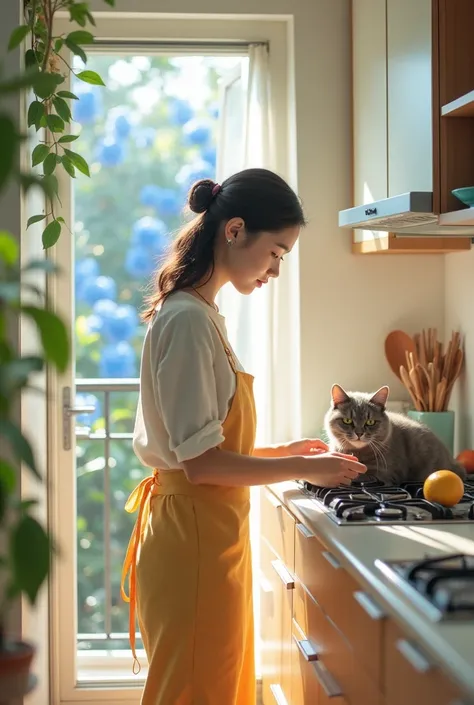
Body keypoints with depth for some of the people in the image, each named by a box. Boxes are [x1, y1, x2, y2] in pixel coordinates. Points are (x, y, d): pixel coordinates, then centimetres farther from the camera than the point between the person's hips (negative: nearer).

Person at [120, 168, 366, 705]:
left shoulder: (201, 315, 13)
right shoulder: (187, 319, -17)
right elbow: (200, 462, -19)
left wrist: (281, 451, 11)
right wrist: (302, 469, -12)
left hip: (211, 534, 10)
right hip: (193, 539, -10)